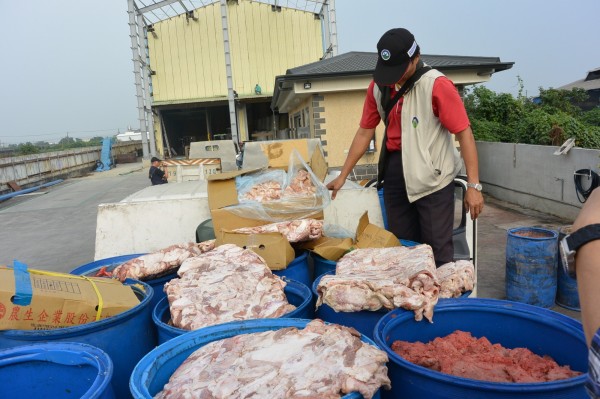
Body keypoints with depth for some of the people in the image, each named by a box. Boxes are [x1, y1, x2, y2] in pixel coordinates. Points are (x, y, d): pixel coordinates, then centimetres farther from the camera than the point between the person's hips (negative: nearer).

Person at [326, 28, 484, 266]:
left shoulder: (437, 85, -12)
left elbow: (464, 133, -13)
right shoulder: (378, 87, 4)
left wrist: (473, 185, -18)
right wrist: (343, 176, 9)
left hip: (432, 175, -5)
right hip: (394, 172, 5)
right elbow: (365, 132, 10)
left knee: (438, 250, -1)